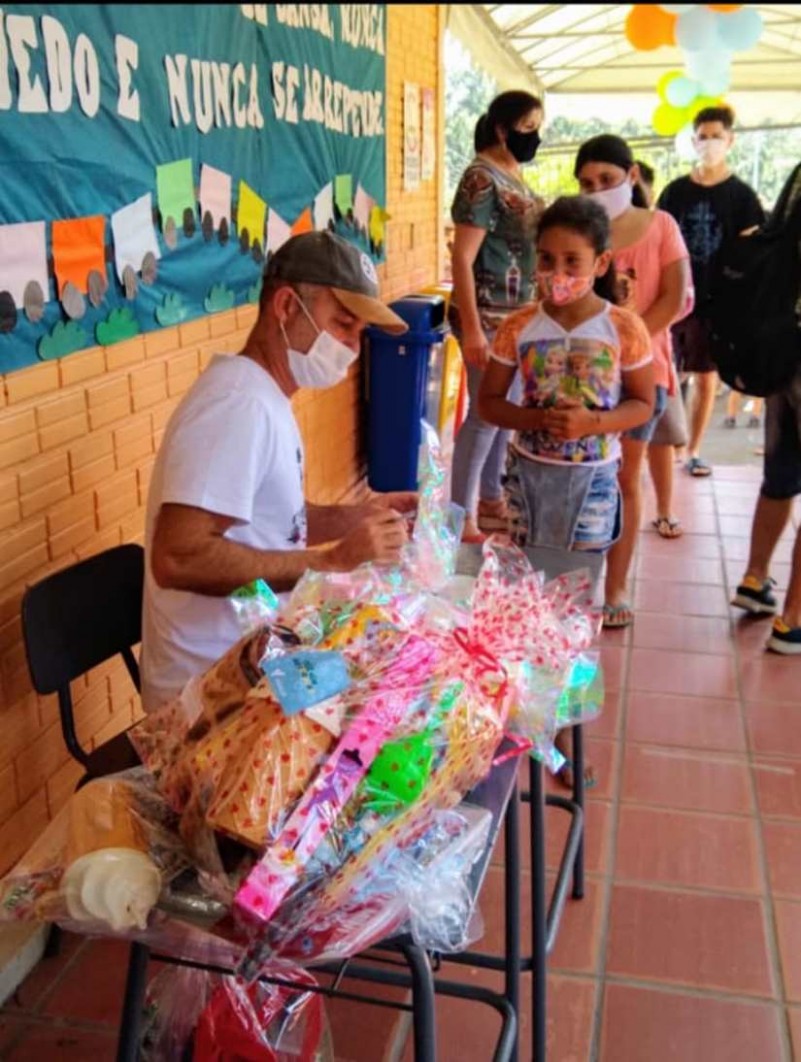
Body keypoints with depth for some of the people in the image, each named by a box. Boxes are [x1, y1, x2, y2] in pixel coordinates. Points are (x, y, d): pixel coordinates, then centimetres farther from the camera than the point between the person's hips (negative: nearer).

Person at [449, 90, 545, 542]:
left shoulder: (515, 175, 13)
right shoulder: (482, 177, -13)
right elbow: (463, 257, -19)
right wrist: (471, 330, -23)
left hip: (519, 314, 9)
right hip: (489, 315, -9)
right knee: (485, 413, -6)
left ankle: (490, 497, 30)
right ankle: (462, 519, 4)